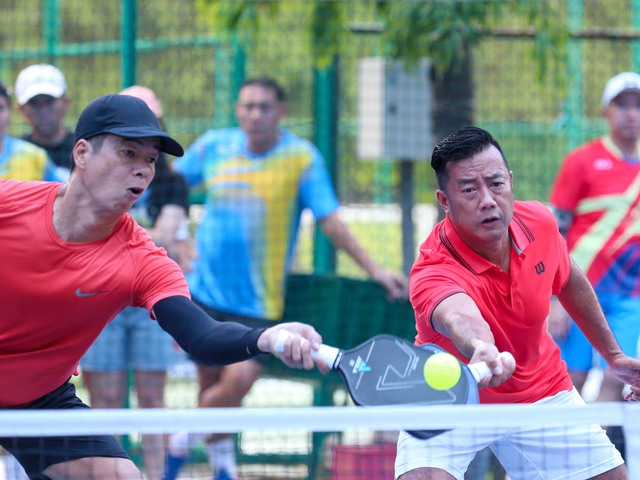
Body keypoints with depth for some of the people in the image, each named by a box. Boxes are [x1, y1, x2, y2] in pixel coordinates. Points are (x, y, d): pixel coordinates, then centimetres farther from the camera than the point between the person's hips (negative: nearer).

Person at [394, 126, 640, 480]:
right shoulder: (433, 274, -36)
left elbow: (569, 281, 7)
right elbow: (460, 318, -60)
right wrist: (482, 350, -83)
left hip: (541, 393, 5)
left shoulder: (539, 222, -16)